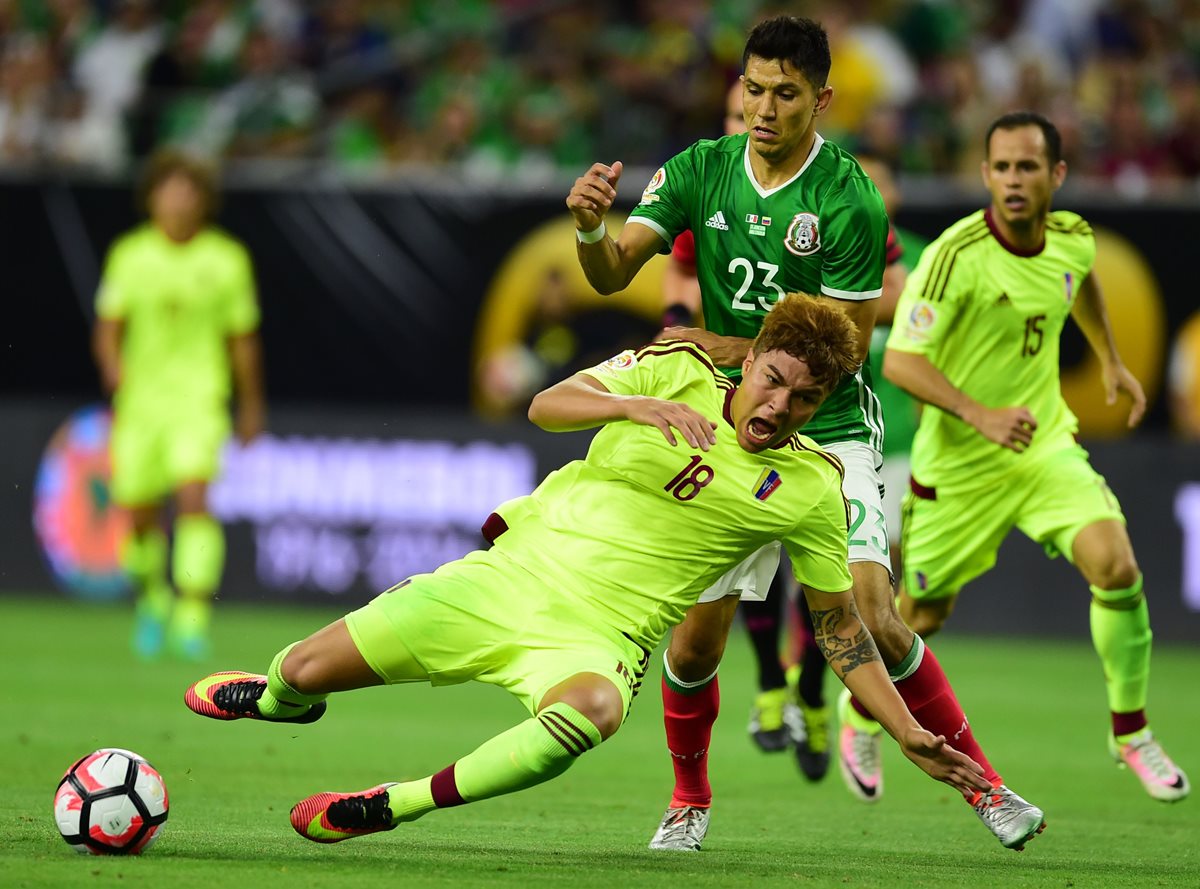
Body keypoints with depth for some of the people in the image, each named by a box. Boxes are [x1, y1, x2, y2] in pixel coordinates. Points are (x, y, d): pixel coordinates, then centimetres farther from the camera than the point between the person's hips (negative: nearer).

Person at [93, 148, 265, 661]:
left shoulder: (228, 259, 0)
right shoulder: (129, 254, 3)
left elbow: (243, 339, 8)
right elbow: (108, 326, 5)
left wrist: (252, 405, 13)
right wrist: (112, 365, -16)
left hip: (201, 398, -2)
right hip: (139, 400, 2)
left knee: (194, 498, -21)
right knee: (140, 516, 5)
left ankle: (193, 619, -24)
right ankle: (152, 601, 34)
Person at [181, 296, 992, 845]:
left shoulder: (811, 488, -2)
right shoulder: (675, 371, -2)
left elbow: (841, 623, 7)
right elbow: (547, 406, -11)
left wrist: (911, 735, 1)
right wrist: (641, 406, -29)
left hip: (604, 634, -2)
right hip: (514, 574, 2)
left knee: (588, 712, -42)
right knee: (303, 671, -1)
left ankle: (392, 807, -26)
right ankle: (282, 699, 40)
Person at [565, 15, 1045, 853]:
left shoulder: (850, 201, -15)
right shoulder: (701, 170, -3)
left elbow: (845, 345, -11)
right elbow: (612, 275, -9)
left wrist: (740, 352, -18)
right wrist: (591, 225, -31)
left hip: (830, 431, -3)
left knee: (873, 621, -17)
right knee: (694, 643, -2)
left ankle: (983, 785, -1)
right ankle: (690, 800, 25)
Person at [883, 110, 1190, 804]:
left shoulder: (1074, 239, -5)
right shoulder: (957, 255, -24)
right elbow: (899, 360, -26)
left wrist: (1111, 360, 24)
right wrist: (980, 416, -35)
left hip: (1046, 444, 4)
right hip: (958, 463, -4)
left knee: (1116, 567, -19)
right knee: (924, 616, 10)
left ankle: (1132, 733, 0)